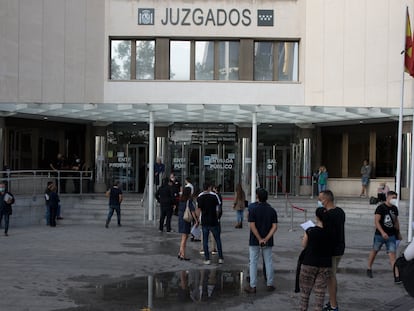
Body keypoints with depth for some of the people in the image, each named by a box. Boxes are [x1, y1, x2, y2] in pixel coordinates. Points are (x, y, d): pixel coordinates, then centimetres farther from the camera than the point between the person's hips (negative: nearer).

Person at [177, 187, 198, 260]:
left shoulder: (181, 200, 7)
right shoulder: (189, 200, -14)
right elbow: (192, 211, -14)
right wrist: (196, 220, -9)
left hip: (180, 219, 7)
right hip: (186, 220, -7)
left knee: (184, 237, 17)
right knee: (184, 237, -2)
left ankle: (180, 253, 19)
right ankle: (182, 255, 1)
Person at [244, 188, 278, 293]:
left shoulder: (253, 210, -10)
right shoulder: (272, 210, -1)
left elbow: (252, 226, -17)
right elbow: (274, 227, -8)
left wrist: (259, 239, -14)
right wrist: (266, 239, -13)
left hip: (254, 241, -2)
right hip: (268, 241, 3)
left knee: (253, 262, 4)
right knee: (268, 262, 12)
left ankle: (252, 286, 3)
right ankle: (270, 284, 18)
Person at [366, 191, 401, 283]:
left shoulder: (395, 209, 6)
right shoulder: (381, 207, -12)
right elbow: (376, 221, -19)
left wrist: (398, 232, 24)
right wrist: (382, 232, -29)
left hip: (391, 236, 4)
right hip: (380, 235, -4)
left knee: (392, 255, -5)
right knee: (374, 251, 14)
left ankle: (397, 276, -11)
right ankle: (369, 269, 34)